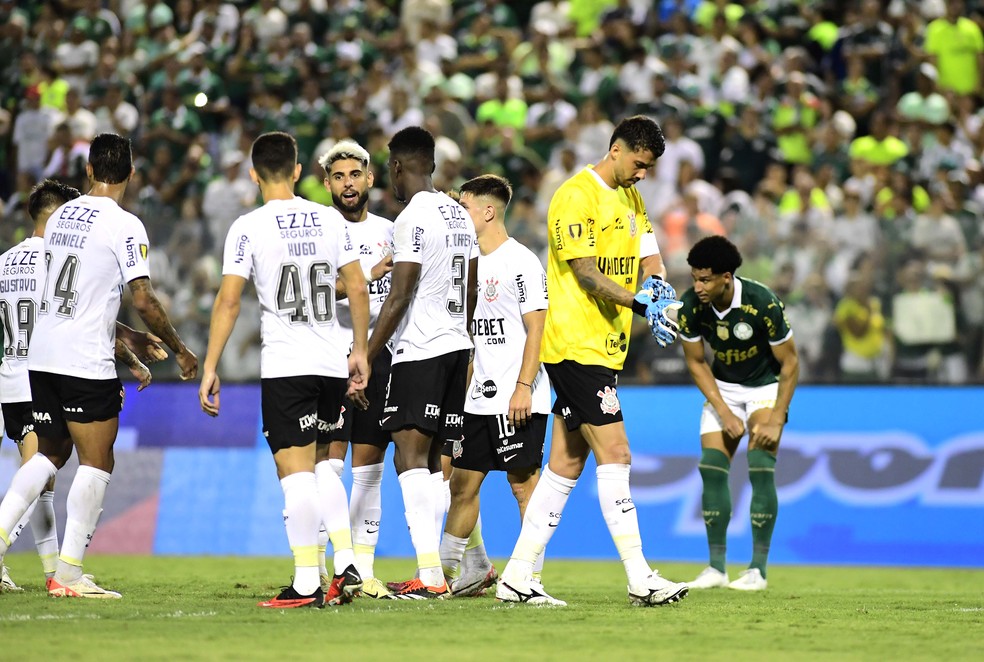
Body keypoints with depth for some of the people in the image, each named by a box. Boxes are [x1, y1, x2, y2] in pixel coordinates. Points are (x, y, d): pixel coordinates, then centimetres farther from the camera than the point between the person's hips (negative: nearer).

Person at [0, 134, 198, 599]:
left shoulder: (61, 217, 13)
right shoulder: (123, 225, -10)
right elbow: (143, 301, -13)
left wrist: (125, 343, 29)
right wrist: (179, 350, 2)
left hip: (41, 357, 7)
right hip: (85, 363, -7)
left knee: (50, 454, 20)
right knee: (96, 462, 0)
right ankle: (68, 575, -4)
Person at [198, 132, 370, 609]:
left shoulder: (248, 227, -6)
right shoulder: (329, 220, 6)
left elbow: (228, 301, -10)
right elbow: (358, 289, 7)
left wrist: (209, 369, -7)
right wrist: (359, 350, 18)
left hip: (284, 367, -5)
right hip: (333, 364, 5)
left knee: (295, 472, -3)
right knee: (317, 466, 21)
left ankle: (306, 584, -6)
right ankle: (346, 564, 11)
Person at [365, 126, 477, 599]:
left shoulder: (413, 218, -13)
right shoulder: (459, 215, 14)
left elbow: (398, 299, -17)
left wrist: (365, 359, -13)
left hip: (419, 352, -9)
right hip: (457, 348, 9)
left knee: (411, 458, -12)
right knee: (433, 462, 11)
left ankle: (430, 574, -22)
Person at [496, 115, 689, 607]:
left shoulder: (630, 198, 17)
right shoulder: (577, 196, -12)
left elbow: (647, 251, 13)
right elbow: (587, 274, -17)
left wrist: (657, 282, -11)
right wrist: (641, 305, -27)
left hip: (606, 346, 9)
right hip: (576, 343, -9)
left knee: (567, 464, 9)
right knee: (614, 455, -12)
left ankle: (517, 578, 13)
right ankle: (640, 579, -13)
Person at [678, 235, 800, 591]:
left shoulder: (763, 304, -30)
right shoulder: (691, 306, -20)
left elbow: (790, 363, -17)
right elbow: (696, 362, -4)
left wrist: (776, 420, -20)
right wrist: (724, 412, -11)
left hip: (766, 386, -4)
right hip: (722, 388, 4)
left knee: (760, 469, -16)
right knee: (712, 468, -7)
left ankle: (758, 569, -11)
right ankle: (717, 567, -1)